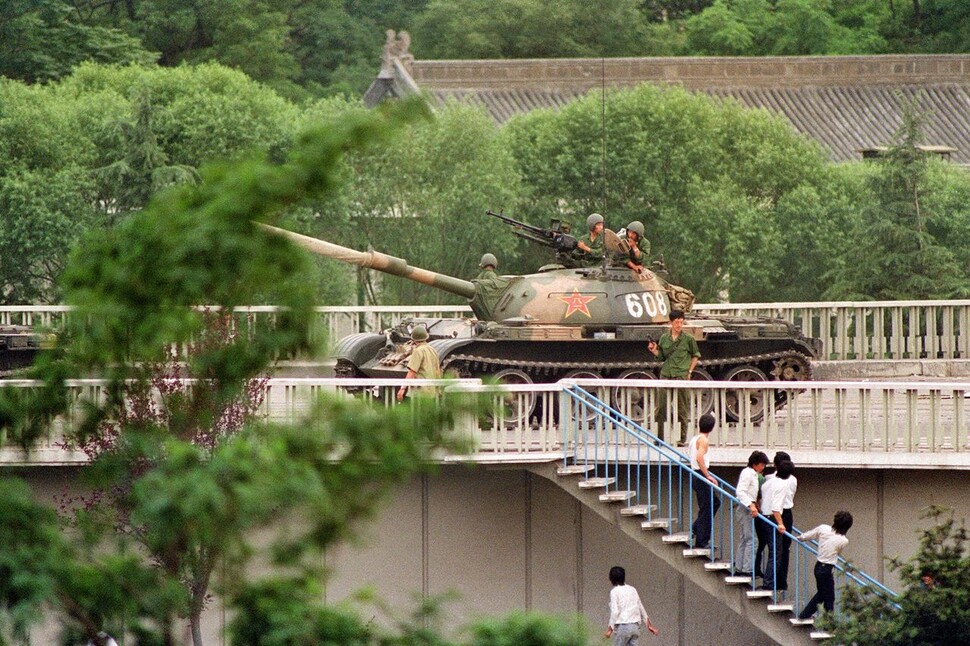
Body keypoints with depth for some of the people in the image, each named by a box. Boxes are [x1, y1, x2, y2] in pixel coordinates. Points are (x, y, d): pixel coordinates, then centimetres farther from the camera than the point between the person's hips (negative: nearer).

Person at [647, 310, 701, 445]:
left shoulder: (688, 339, 0)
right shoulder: (664, 338, 9)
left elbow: (695, 356, 11)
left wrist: (690, 371, 2)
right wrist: (654, 351, -1)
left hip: (682, 377, -3)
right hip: (665, 375, 3)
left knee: (681, 409, -1)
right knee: (661, 407, 0)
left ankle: (682, 438, 5)